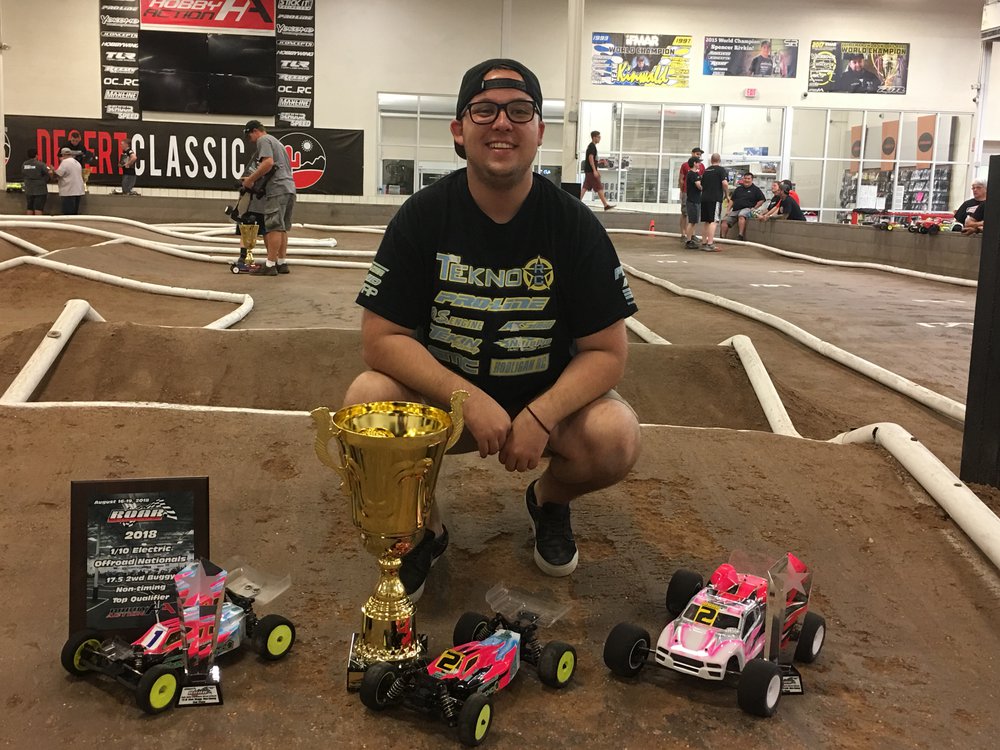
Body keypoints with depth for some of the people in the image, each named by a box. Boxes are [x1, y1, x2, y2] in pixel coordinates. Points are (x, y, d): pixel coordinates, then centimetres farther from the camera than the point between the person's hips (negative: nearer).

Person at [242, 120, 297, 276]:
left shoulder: (263, 140, -1)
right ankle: (282, 263, 12)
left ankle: (270, 265, -9)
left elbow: (268, 163, -16)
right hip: (290, 188, 9)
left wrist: (251, 179, -10)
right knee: (283, 228, 11)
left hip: (277, 189, -9)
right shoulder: (275, 141, 29)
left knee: (274, 228, -9)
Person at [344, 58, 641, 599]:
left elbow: (607, 351, -10)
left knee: (616, 437, -28)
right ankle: (423, 525, 2)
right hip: (439, 391, 0)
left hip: (548, 397, 0)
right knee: (366, 400, -28)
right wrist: (470, 399, -27)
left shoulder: (575, 225, -10)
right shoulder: (423, 216, -10)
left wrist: (540, 417, -26)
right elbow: (380, 337, -14)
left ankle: (549, 499, 10)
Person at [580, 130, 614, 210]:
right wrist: (594, 171, -23)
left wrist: (596, 171, 26)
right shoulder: (592, 146, -12)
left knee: (585, 187, 7)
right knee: (599, 188, -7)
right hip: (591, 170, -10)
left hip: (588, 171, 10)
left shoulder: (592, 146, 19)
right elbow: (591, 158, -20)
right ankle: (606, 205, -5)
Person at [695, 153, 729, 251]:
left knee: (707, 221, 14)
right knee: (713, 221, -7)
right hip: (715, 199, -6)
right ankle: (710, 244, -13)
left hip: (704, 198, 6)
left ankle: (704, 242, 16)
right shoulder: (721, 170, -3)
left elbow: (698, 183, 14)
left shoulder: (706, 170, 16)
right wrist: (727, 195, -3)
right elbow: (725, 183, -16)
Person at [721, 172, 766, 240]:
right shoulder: (738, 189, 23)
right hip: (735, 210, 6)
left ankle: (740, 235, -46)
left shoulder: (756, 189, 9)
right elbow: (732, 200, 22)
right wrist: (728, 210, 10)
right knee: (726, 220, -13)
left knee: (741, 215, -39)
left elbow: (762, 200, 4)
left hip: (747, 209, -6)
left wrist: (754, 208, -7)